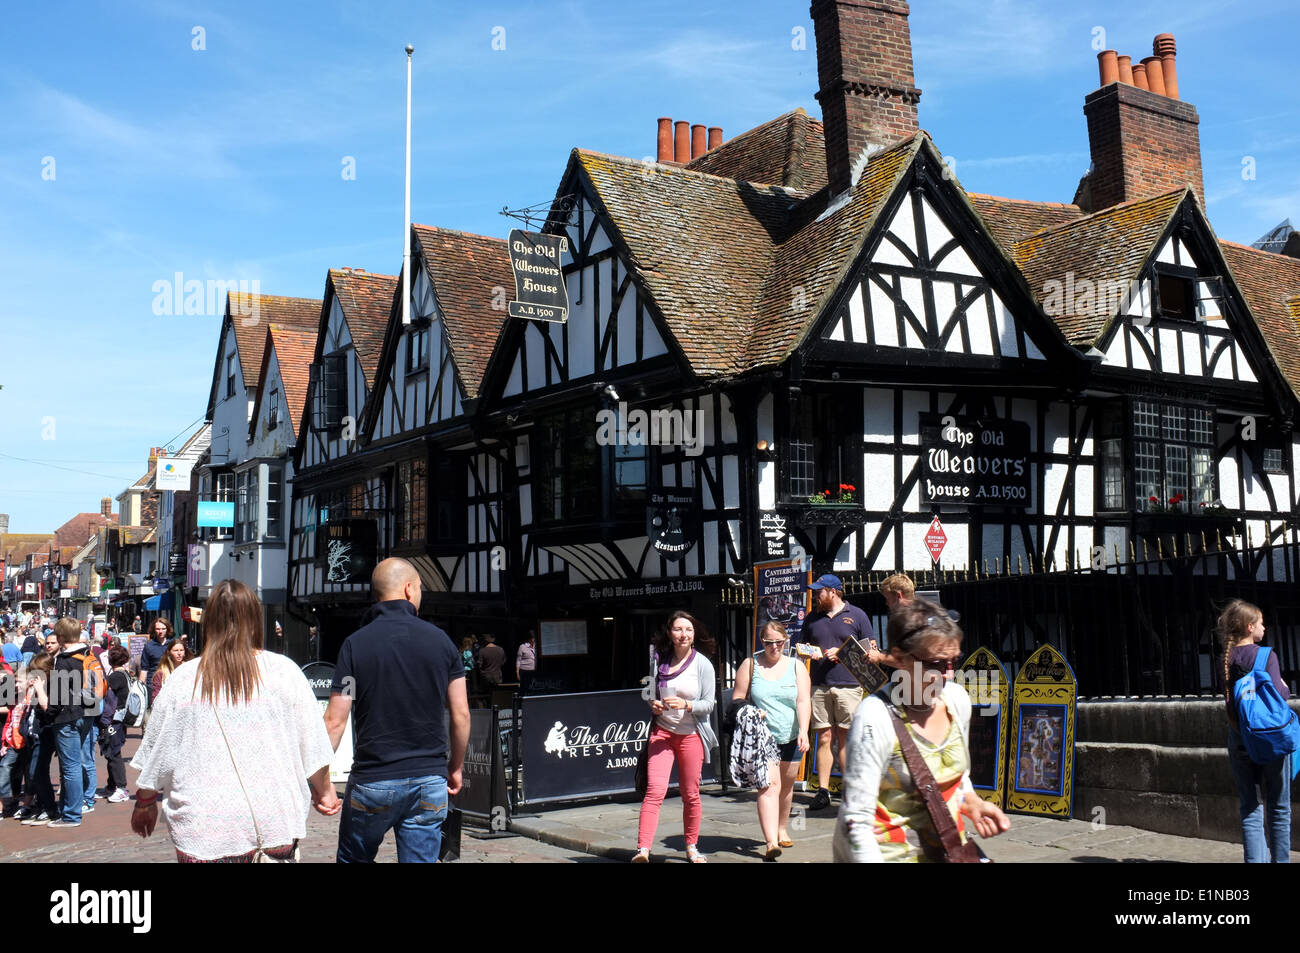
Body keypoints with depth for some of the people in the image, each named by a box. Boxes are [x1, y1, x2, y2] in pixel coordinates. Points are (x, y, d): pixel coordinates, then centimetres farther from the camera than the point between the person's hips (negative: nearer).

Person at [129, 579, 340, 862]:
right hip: (276, 825, 0)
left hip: (206, 831, 0)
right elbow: (313, 746, 4)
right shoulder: (283, 671, -2)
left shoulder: (183, 680, -2)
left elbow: (157, 753, 7)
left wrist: (145, 803, 24)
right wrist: (323, 790, 20)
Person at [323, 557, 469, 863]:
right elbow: (461, 715, 2)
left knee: (353, 859, 18)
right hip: (430, 781, 2)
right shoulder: (440, 640, 1)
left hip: (373, 780, -1)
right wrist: (456, 768, 16)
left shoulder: (355, 644, -5)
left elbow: (335, 721, -7)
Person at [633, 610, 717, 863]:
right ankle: (643, 849, -15)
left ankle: (691, 847, 25)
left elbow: (709, 704, -5)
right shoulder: (660, 660, 5)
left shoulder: (702, 664, -5)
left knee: (691, 794, 7)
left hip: (691, 735, -1)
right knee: (655, 791, -10)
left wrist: (685, 705, -22)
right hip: (662, 731, 1)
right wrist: (653, 703, -3)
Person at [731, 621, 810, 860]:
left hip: (791, 738, 3)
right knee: (769, 786, -16)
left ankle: (782, 829, 38)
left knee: (786, 787, 16)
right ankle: (770, 842, -22)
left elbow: (803, 701, -6)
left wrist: (803, 731, -19)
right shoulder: (751, 665, 1)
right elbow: (737, 699, 5)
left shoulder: (796, 667, 3)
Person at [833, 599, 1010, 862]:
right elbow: (856, 822, -19)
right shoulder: (875, 719, -20)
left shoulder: (957, 699, 1)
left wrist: (972, 803, 1)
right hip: (889, 854, -5)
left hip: (948, 849, 6)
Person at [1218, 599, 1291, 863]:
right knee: (1278, 808, 9)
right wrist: (1285, 688, 2)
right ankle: (1280, 859, 14)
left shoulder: (1227, 659, 5)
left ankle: (1255, 859, 0)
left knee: (1250, 808, 7)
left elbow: (1228, 699, 9)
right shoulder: (1266, 655, -10)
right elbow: (1277, 694, -17)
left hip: (1238, 739, 4)